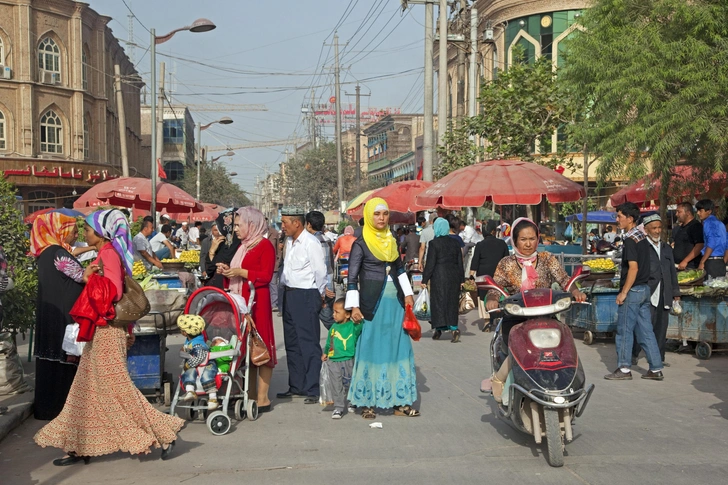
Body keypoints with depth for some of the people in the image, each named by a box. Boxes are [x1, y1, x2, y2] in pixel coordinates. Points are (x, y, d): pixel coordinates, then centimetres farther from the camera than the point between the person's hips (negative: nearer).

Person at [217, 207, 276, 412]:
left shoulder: (265, 246, -7)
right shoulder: (243, 246, 19)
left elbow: (265, 276, -15)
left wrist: (241, 272, -17)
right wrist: (227, 270, 9)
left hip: (257, 302, -9)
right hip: (239, 300, 9)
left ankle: (262, 398, -1)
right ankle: (250, 393, 16)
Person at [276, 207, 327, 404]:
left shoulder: (311, 243, -14)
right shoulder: (289, 242, 12)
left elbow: (321, 272, -11)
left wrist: (319, 296, -2)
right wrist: (285, 290, 9)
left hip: (306, 296, -9)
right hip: (289, 295, 9)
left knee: (309, 344, -5)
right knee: (292, 343, 15)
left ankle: (312, 390, 1)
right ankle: (296, 386, 25)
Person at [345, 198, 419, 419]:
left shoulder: (391, 241, 12)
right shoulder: (361, 245, -5)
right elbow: (352, 278, -8)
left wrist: (407, 294, 14)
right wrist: (354, 306, -14)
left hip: (395, 301, 6)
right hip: (373, 303, -5)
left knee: (398, 348, 5)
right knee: (371, 349, -2)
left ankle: (400, 402, 11)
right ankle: (367, 403, 6)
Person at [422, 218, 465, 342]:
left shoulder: (434, 243, -8)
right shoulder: (455, 242, 7)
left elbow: (430, 263, -10)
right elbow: (460, 263, 9)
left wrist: (425, 280, -5)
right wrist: (461, 280, 15)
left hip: (439, 276, -4)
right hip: (454, 275, 4)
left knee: (438, 301, 4)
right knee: (452, 302, 8)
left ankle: (438, 329, 7)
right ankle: (454, 328, -6)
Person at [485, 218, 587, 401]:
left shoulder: (547, 259, 9)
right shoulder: (507, 264, 8)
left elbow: (563, 279, -4)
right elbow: (495, 287, -2)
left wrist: (575, 291, -26)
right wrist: (491, 300, -26)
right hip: (515, 319, -1)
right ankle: (498, 379, -1)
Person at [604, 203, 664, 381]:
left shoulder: (630, 239, -15)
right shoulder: (642, 237, 12)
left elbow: (633, 268, -22)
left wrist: (623, 292, -19)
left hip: (633, 290, -9)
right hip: (644, 289, 9)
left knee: (624, 330, 0)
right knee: (646, 330, 10)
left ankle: (624, 369, 5)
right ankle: (656, 369, 12)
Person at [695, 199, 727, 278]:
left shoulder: (708, 223, -9)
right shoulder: (719, 223, 18)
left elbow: (711, 245, -18)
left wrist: (702, 262, -16)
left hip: (711, 262, -9)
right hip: (721, 262, 9)